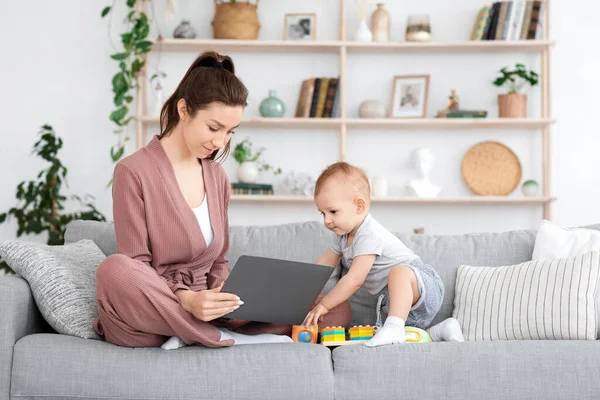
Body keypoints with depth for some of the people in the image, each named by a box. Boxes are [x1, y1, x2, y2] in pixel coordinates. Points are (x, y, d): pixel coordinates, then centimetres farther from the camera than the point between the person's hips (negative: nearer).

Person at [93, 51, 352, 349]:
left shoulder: (216, 175, 12)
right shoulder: (133, 172, -7)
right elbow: (136, 266, -11)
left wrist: (222, 294, -9)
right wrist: (186, 300, -28)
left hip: (203, 312, 5)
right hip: (148, 312, -5)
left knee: (339, 311, -8)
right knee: (114, 270, -40)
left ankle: (195, 336, -18)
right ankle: (227, 338, -24)